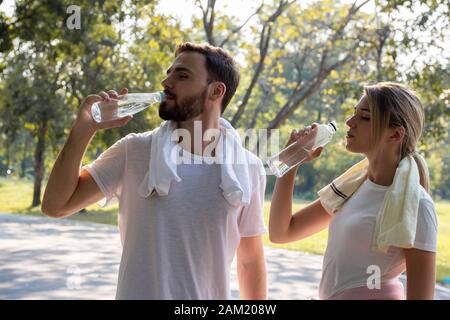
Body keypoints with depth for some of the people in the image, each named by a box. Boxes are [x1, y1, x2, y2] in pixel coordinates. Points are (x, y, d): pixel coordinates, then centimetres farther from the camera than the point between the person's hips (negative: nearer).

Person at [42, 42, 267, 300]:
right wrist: (85, 128, -16)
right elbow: (56, 205, -7)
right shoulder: (134, 150, -6)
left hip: (212, 294, 1)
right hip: (137, 293, 0)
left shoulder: (248, 168, -5)